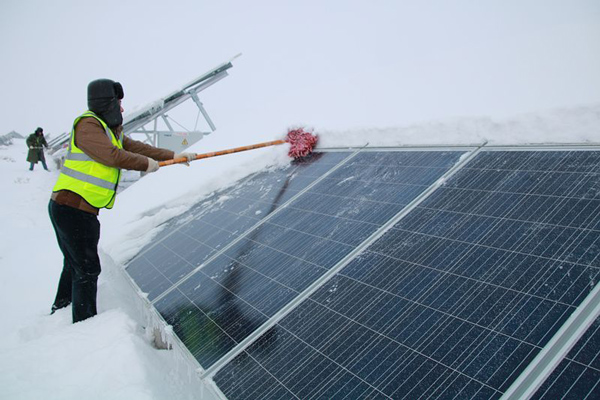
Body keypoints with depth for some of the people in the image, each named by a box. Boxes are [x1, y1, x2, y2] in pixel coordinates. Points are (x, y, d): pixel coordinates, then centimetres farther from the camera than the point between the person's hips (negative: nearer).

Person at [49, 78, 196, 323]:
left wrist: (174, 156, 18)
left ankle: (60, 312, 41)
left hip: (81, 210, 10)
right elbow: (112, 156, -25)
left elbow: (135, 147, 19)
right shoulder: (88, 124, -14)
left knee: (75, 265, 24)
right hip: (73, 208, -10)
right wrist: (146, 163, -11)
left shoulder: (110, 130, 15)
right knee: (87, 270, -4)